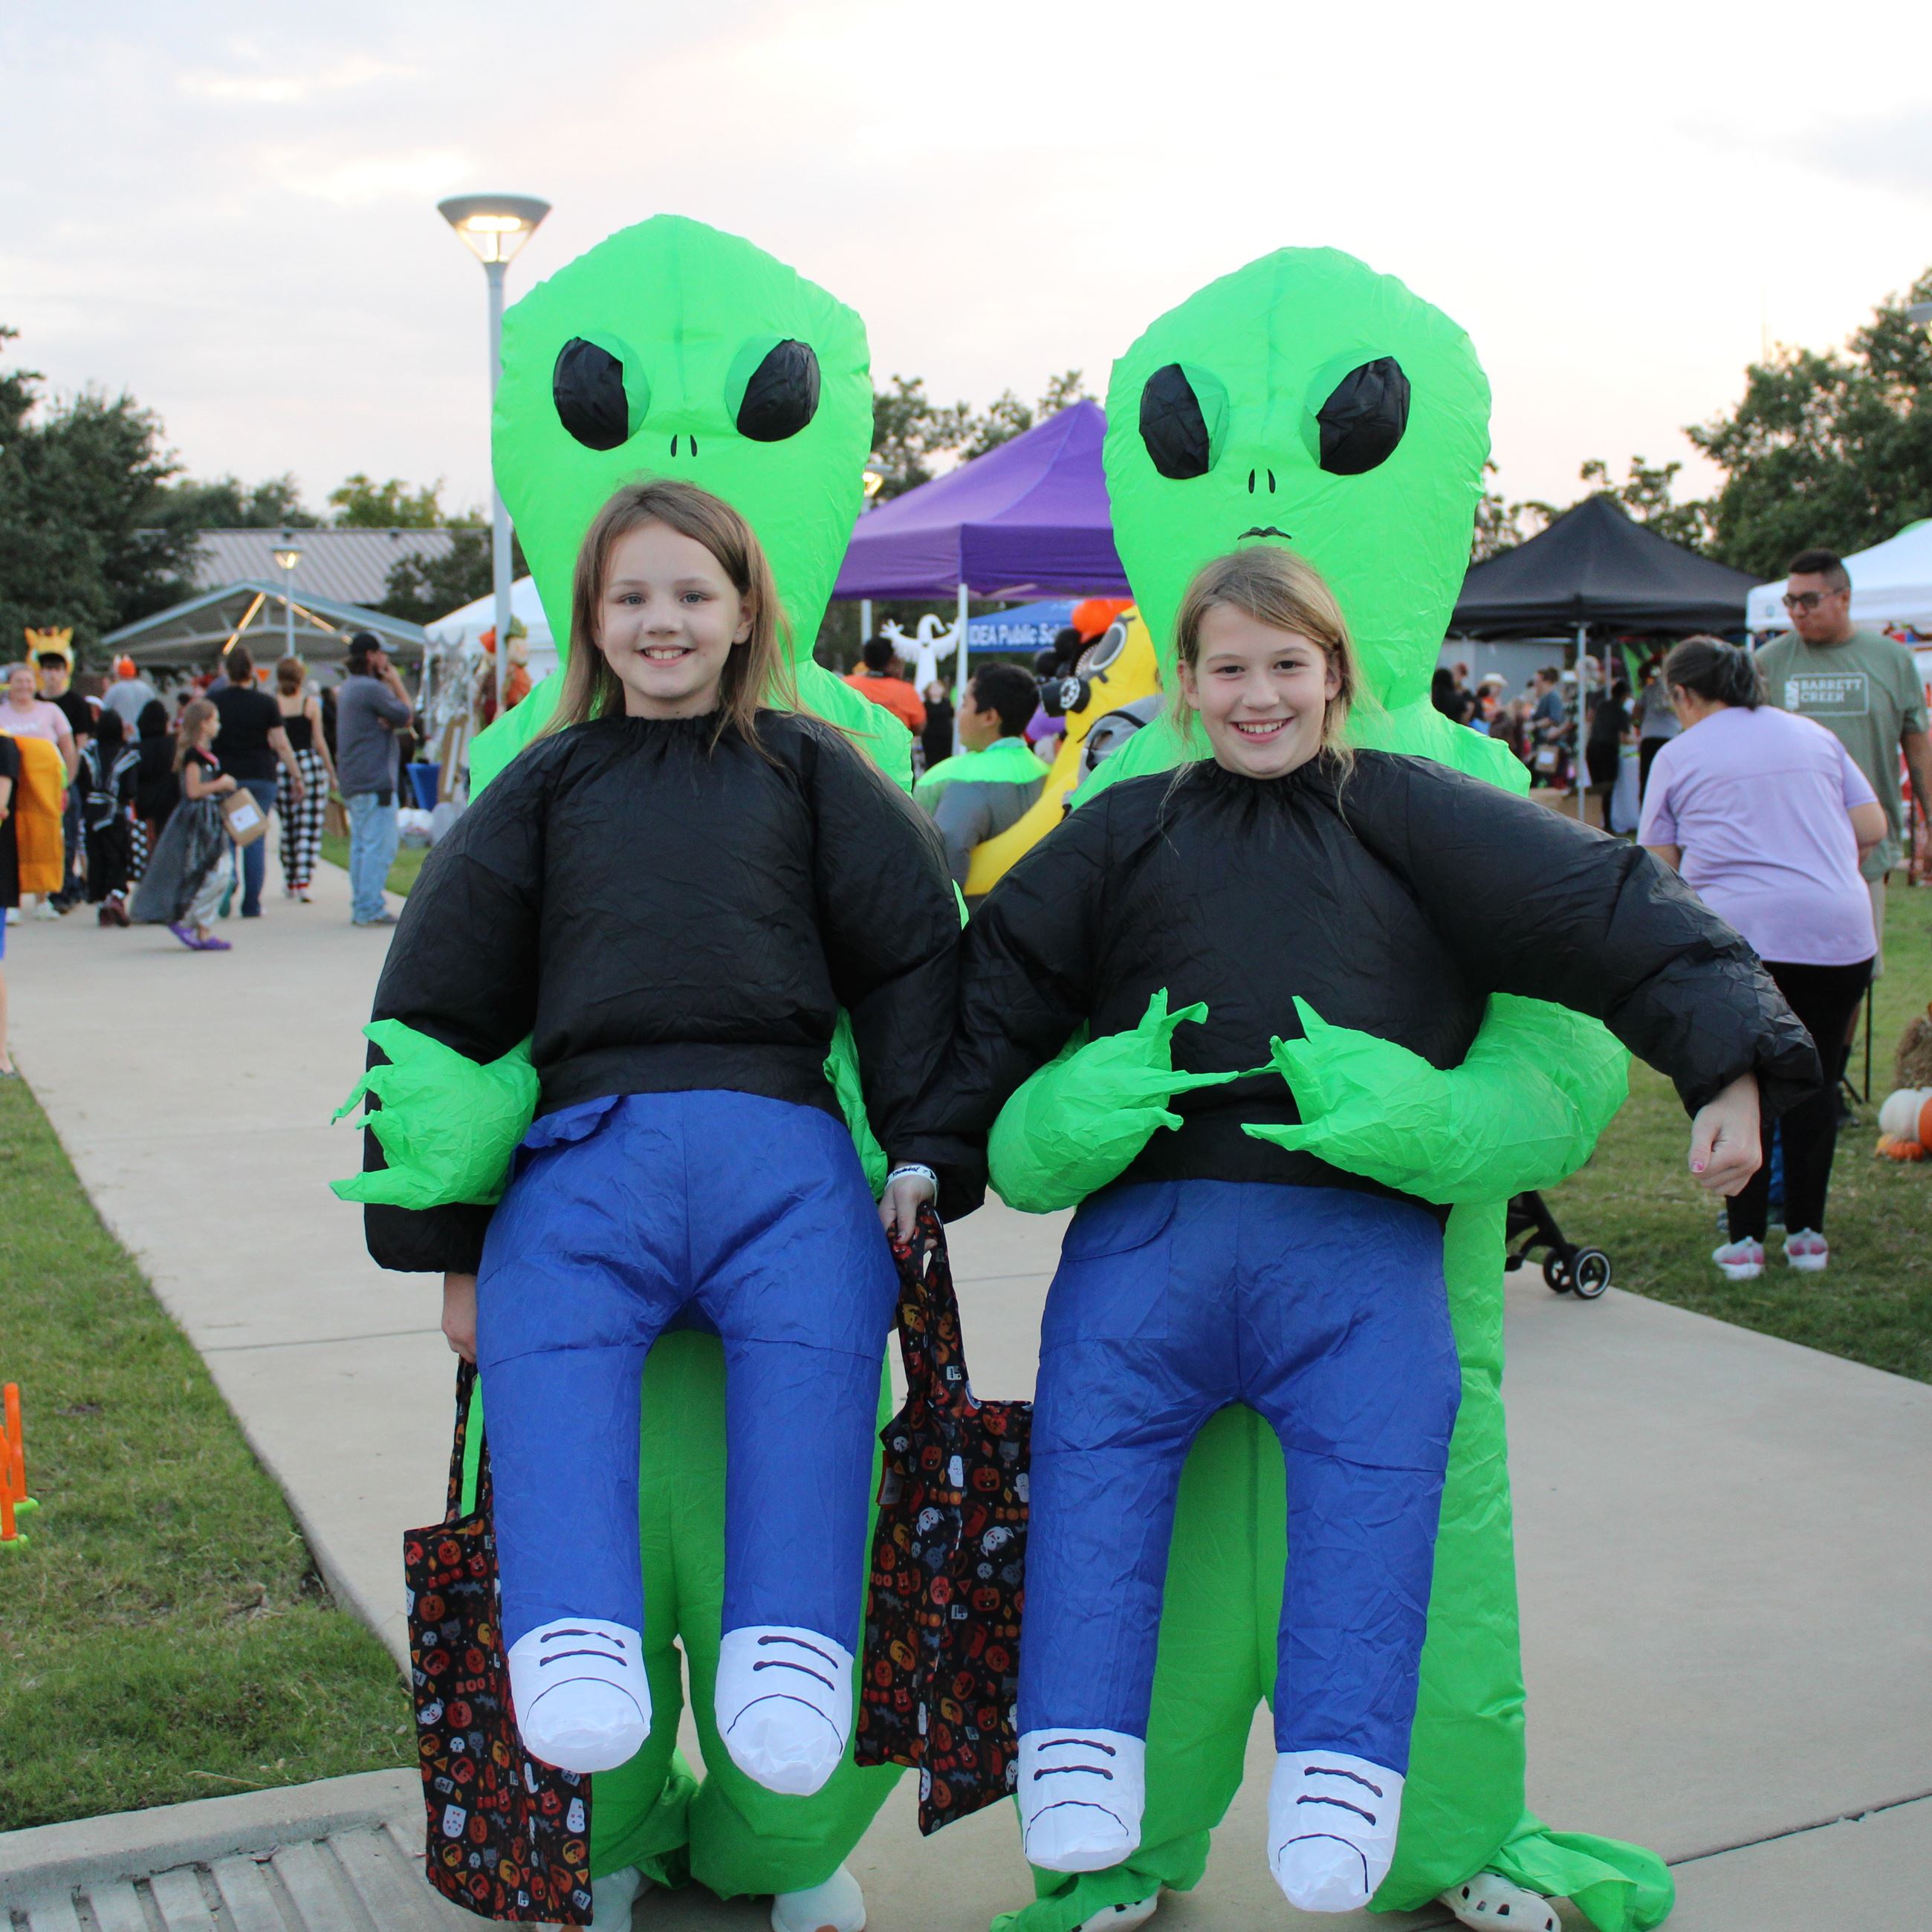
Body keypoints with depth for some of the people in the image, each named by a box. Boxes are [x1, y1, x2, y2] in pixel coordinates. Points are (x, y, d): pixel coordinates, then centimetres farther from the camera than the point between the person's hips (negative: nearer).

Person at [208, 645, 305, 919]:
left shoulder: (212, 701, 0)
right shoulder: (265, 702, -2)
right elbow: (281, 745, -3)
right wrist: (296, 776, 4)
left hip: (223, 777, 0)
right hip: (261, 778, 0)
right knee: (256, 840, 4)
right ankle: (252, 905, 2)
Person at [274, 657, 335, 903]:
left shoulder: (273, 704, 1)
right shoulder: (312, 703, -1)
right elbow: (319, 741, -1)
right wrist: (331, 772, 6)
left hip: (282, 768, 2)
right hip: (310, 763, -2)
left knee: (287, 827, 14)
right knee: (310, 827, -1)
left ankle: (290, 882, 23)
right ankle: (303, 882, -11)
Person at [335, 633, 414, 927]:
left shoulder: (348, 687, 18)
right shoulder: (372, 688, -15)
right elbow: (405, 717, -8)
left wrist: (390, 720, -12)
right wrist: (396, 682, 1)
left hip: (353, 781, 10)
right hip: (375, 781, -10)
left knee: (361, 844, 12)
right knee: (380, 845, -9)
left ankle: (360, 906, 15)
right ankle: (370, 909, -11)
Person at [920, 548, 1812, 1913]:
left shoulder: (1406, 812, 15)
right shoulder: (1126, 830, 21)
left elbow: (1610, 913, 8)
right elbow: (1001, 982, 19)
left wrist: (1731, 1070, -2)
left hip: (1361, 1236, -1)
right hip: (1151, 1221, 2)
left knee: (1381, 1453, -23)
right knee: (1092, 1439, -18)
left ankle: (1339, 1777, -17)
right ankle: (1081, 1757, -12)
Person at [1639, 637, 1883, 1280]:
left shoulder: (1678, 755, 8)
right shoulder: (1813, 735, 15)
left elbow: (1658, 869, 5)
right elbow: (1873, 830, 12)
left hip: (1731, 933, -2)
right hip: (1836, 931, 2)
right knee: (1814, 1079, 12)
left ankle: (1745, 1241, 7)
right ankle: (1806, 1234, 16)